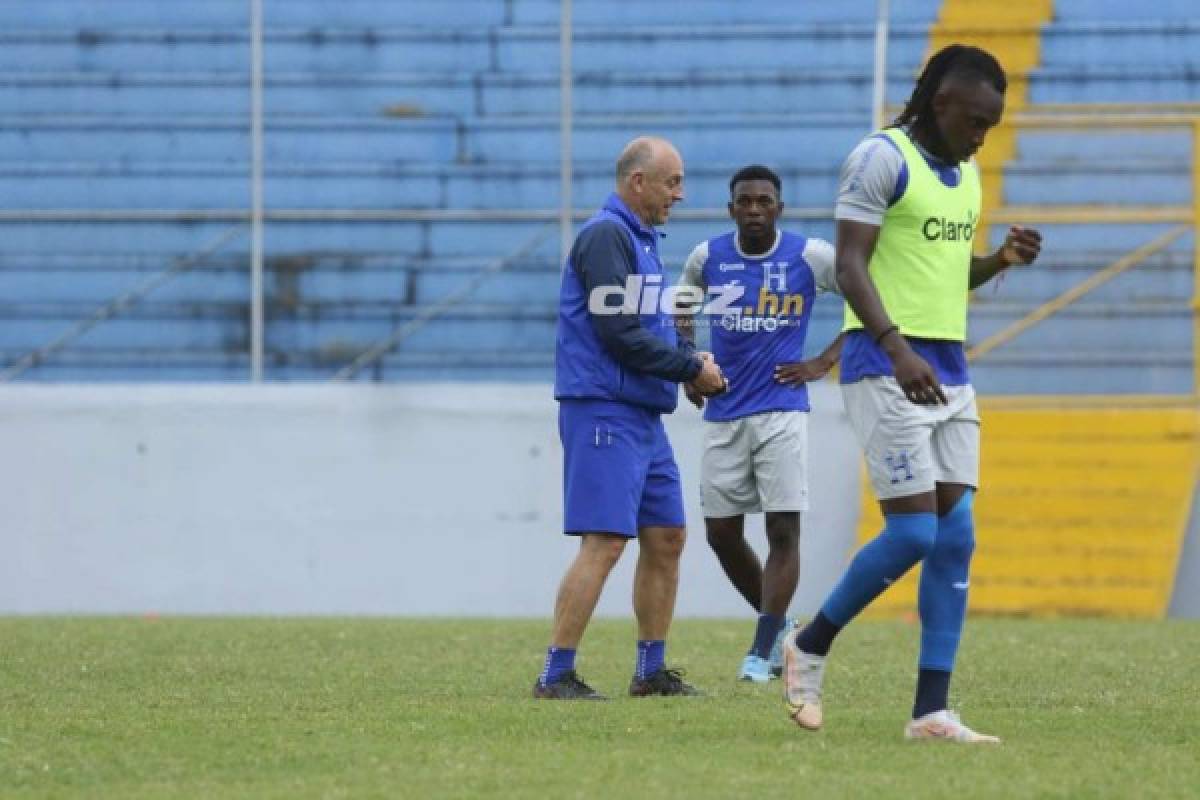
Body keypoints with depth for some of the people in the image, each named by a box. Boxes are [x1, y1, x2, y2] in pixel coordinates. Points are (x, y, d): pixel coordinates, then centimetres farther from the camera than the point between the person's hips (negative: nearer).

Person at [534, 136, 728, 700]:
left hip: (642, 415, 10)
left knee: (666, 537, 11)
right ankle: (555, 675, -11)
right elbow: (619, 335, -19)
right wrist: (692, 368, -10)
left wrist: (689, 358, 4)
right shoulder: (606, 236, -13)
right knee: (605, 543, -13)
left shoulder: (639, 238, 18)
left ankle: (651, 670, 19)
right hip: (604, 413, -10)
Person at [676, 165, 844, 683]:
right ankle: (779, 626, 24)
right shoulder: (707, 258, 4)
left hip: (782, 412, -4)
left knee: (783, 530, -9)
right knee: (721, 533, 5)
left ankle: (762, 651, -6)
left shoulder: (810, 257, -5)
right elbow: (681, 310, 24)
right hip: (723, 415, 4)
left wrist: (825, 362, -2)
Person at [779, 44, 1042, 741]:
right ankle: (809, 648, 9)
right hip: (886, 370, -8)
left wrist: (1002, 260, 5)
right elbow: (851, 266, -16)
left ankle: (933, 712, 1)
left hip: (950, 372, 8)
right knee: (913, 532, -11)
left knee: (956, 537, 0)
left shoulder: (965, 171, 16)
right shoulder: (882, 158, -9)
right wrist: (899, 349, -28)